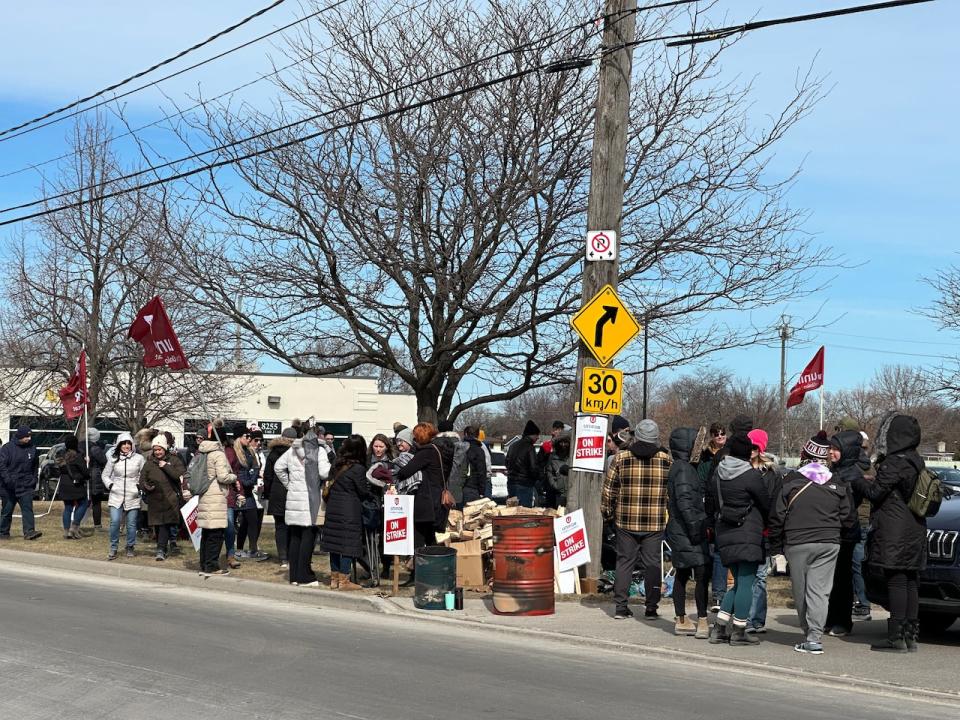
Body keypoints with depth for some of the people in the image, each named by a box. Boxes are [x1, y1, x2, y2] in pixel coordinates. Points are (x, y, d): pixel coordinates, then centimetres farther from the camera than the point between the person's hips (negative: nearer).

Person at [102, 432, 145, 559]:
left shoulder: (138, 458, 2)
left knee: (131, 524, 3)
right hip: (116, 496, 0)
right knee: (115, 522, -10)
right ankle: (113, 548, 2)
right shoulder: (113, 458, 6)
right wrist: (110, 485, 2)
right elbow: (105, 474, 16)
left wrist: (140, 487, -4)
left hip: (133, 497, 0)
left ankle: (130, 547, 20)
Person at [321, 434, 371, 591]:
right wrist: (376, 496, 9)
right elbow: (364, 491, -7)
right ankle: (344, 581, 0)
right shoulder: (358, 469, -13)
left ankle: (334, 578, 17)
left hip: (333, 509, 7)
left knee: (335, 542, 11)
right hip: (349, 511, -7)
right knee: (348, 544, -1)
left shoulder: (337, 465, 7)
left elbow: (330, 485, 12)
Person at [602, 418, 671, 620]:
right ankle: (651, 607, 7)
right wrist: (670, 515, 18)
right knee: (652, 563, 7)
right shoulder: (666, 460, -1)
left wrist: (607, 513, 14)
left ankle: (620, 606, 7)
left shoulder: (621, 458, -2)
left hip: (626, 521, 0)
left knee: (625, 561, 8)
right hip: (655, 522, 0)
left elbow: (608, 490, 1)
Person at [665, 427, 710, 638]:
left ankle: (681, 620, 20)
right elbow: (684, 501, -22)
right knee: (702, 575, -11)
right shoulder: (683, 469, -15)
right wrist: (695, 528, -22)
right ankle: (702, 622, -12)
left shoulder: (681, 467, 17)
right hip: (688, 533, -11)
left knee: (682, 574, 14)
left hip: (679, 532, 11)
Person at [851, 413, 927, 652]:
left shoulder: (893, 463, -16)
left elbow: (875, 492, -14)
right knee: (910, 582, 11)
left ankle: (896, 637, -7)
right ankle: (910, 634, 15)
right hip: (914, 531, 9)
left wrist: (856, 481, 2)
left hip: (894, 534, -9)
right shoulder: (915, 461, 12)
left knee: (896, 581, -7)